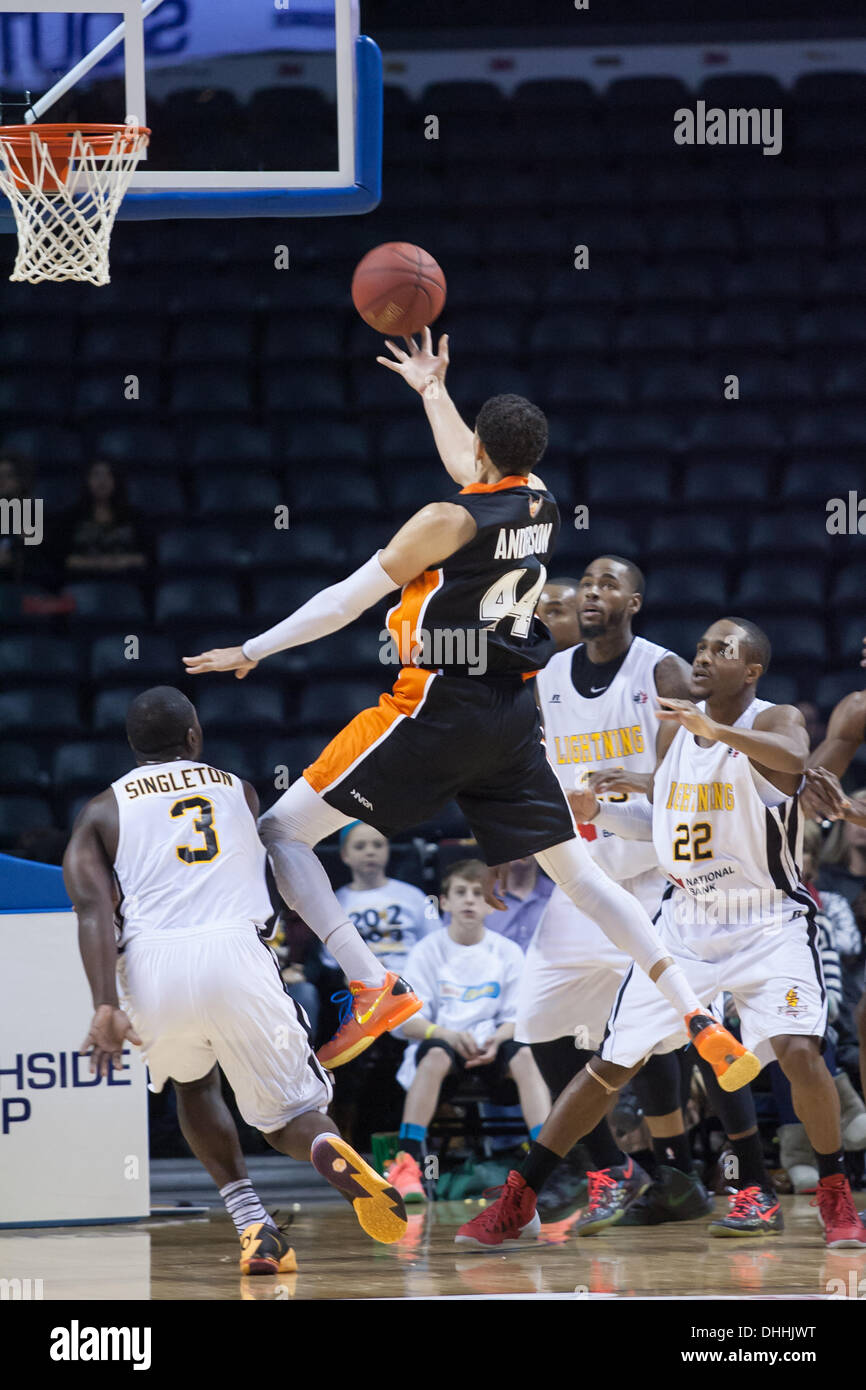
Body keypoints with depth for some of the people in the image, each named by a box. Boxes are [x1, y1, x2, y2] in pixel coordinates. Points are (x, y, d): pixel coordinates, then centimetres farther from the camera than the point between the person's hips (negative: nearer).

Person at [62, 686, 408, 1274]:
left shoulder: (102, 812, 19)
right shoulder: (238, 790, 26)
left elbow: (93, 906, 2)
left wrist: (105, 1005, -8)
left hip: (153, 963, 0)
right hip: (236, 951, 0)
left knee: (194, 1084, 32)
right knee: (292, 1114, 13)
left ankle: (252, 1222, 12)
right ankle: (330, 1150, -27)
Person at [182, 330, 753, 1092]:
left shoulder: (448, 520, -14)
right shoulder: (540, 503, 6)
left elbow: (348, 600, -10)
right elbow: (475, 473, 30)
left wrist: (251, 652, 0)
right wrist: (432, 387, 43)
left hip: (436, 711, -7)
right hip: (511, 715, 7)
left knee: (280, 833, 0)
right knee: (579, 873, 12)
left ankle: (375, 987, -14)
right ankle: (702, 1022, 2)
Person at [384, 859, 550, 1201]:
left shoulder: (508, 952, 8)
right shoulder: (427, 952, 3)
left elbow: (516, 1017, 5)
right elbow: (407, 1021, -4)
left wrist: (496, 1040, -19)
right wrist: (448, 1035, -24)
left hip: (491, 1047, 2)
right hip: (441, 1040, -2)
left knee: (523, 1055, -31)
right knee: (436, 1055, -36)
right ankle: (405, 1166, -44)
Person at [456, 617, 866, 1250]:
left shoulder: (776, 721, -13)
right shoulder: (675, 727, 5)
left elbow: (793, 758, -39)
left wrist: (714, 729, -53)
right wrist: (598, 812, -1)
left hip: (769, 921, -5)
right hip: (688, 920, 5)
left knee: (799, 1050, -24)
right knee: (610, 1064, 3)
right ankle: (517, 1204, 9)